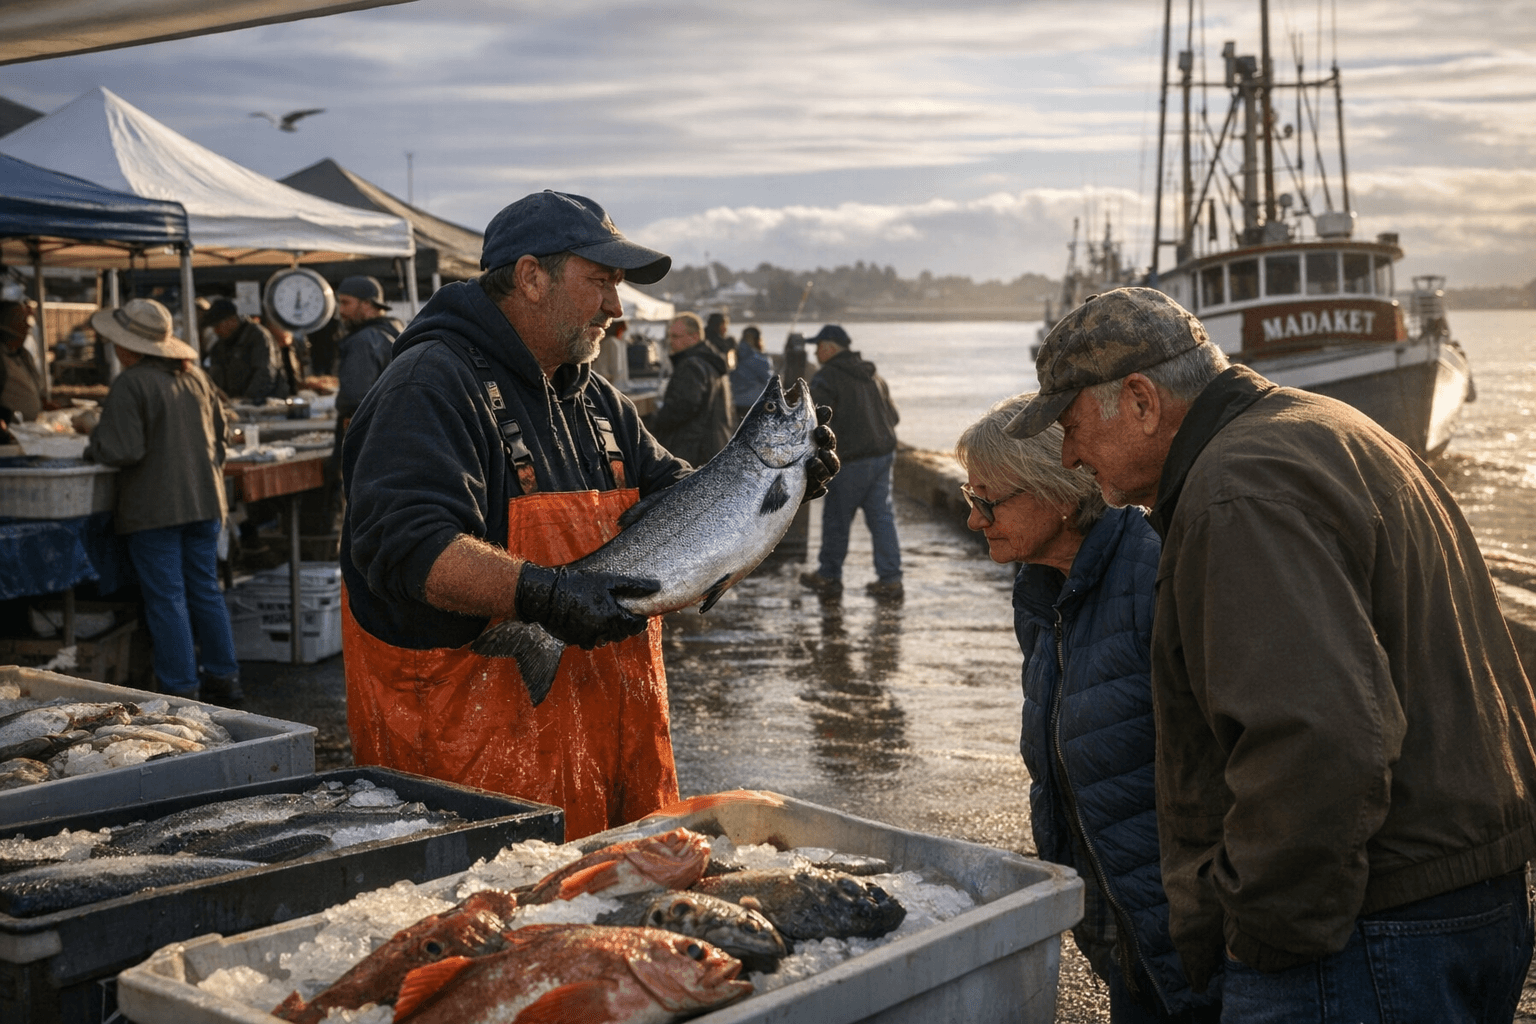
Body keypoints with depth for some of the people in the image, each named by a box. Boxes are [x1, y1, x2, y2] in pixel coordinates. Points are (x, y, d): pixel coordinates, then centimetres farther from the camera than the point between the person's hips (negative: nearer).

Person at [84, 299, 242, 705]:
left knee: (166, 599, -1)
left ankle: (182, 689, 2)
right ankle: (223, 678, 19)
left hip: (154, 508, -7)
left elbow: (122, 451, -19)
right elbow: (218, 435, 17)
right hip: (204, 500, 7)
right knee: (206, 591, 14)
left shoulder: (131, 384, -14)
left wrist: (93, 446, 0)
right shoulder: (195, 376, 9)